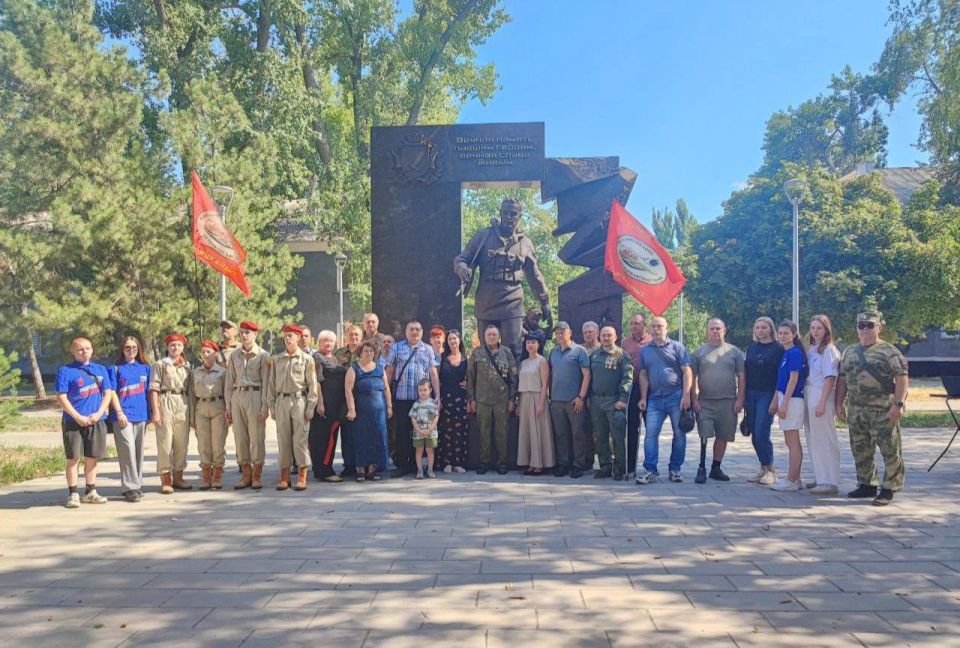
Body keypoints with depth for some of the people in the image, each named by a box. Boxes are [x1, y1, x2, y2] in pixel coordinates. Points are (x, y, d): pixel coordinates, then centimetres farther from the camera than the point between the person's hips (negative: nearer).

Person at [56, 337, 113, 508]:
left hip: (96, 421, 4)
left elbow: (108, 393, 8)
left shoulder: (101, 370, 11)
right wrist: (78, 417, -13)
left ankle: (90, 492, 19)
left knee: (92, 458, 10)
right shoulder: (65, 371, -1)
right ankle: (73, 494, 7)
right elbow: (61, 398, -7)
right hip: (73, 422, -4)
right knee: (73, 458, 1)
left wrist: (98, 414, -7)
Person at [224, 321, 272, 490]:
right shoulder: (234, 356, 13)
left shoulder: (263, 356, 2)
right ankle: (246, 475, 14)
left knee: (257, 436, -3)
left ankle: (257, 476, 6)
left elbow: (266, 382, -2)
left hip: (255, 396, -4)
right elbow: (229, 382, 13)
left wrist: (265, 406, -9)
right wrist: (228, 406, 8)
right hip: (237, 397, 4)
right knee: (240, 437, 4)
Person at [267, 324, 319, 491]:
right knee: (283, 439, 4)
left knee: (300, 439, -4)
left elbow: (312, 385, 0)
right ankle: (284, 476, 10)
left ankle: (302, 477, 2)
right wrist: (271, 406, 6)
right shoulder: (277, 359, 12)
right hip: (281, 401, 3)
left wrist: (310, 407, -6)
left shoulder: (306, 359, 3)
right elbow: (271, 384, 13)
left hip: (299, 400, -3)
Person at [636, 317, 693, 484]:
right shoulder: (645, 351, 12)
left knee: (679, 434, 4)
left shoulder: (677, 347, 3)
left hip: (676, 397, -2)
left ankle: (675, 469, 14)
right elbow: (643, 375, 12)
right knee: (650, 434, -5)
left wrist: (686, 395, -12)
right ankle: (650, 470, -3)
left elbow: (687, 372, -3)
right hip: (654, 399, 2)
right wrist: (643, 398, 4)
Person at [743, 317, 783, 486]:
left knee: (761, 434, -10)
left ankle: (770, 470, 3)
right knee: (754, 435, 6)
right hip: (750, 395, 6)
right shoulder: (752, 348, 13)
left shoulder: (778, 349, -2)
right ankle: (763, 468, 17)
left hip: (767, 395, -5)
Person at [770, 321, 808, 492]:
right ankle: (795, 478, 21)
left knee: (792, 442, -5)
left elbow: (793, 380, -17)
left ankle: (791, 481, -1)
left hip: (792, 399, -10)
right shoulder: (784, 354, 15)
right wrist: (775, 401, 17)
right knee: (791, 441, 13)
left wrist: (784, 403, -19)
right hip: (785, 399, 10)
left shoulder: (795, 353, -12)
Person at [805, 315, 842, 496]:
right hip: (808, 395, 8)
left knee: (825, 440, -6)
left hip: (821, 396, -8)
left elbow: (830, 378, -14)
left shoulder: (829, 350, -9)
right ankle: (820, 478, 22)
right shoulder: (811, 349, 15)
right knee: (813, 440, 13)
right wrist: (807, 398, 6)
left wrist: (822, 403, -19)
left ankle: (830, 482, -4)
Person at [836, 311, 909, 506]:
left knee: (890, 451, -2)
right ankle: (867, 485, 26)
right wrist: (840, 403, 11)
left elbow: (902, 378, -10)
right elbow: (842, 378, 17)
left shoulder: (889, 351, -4)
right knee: (860, 451, 13)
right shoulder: (849, 352, 14)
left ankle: (888, 489, 7)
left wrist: (898, 404, -18)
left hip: (884, 411, -6)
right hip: (856, 411, 6)